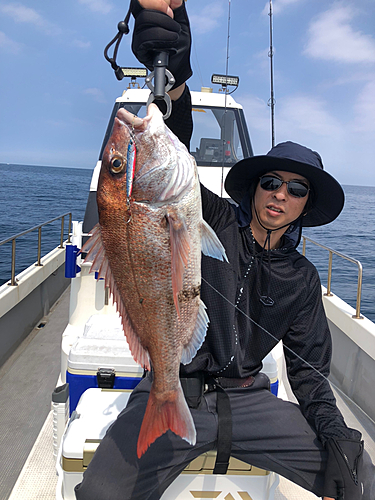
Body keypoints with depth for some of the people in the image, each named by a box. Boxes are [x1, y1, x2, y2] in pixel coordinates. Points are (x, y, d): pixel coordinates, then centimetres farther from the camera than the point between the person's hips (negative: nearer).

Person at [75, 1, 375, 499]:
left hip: (247, 398, 4)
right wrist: (173, 77, -41)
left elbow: (307, 368, 12)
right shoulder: (211, 220, -3)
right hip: (169, 393, -3)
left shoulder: (302, 279, 8)